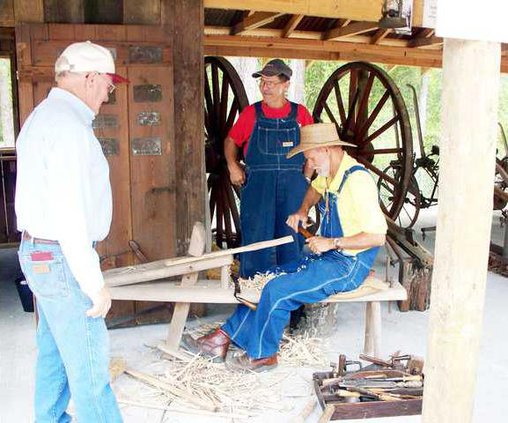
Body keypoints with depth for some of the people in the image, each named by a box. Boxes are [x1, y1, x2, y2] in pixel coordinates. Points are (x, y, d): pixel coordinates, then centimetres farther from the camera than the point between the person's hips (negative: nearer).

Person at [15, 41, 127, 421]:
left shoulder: (42, 116, 15)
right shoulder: (69, 125, -18)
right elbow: (68, 214, -24)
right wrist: (95, 284, -20)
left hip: (39, 252, 10)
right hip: (62, 260, -10)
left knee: (55, 352, 19)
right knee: (89, 363, -2)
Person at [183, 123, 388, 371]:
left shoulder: (357, 180, -22)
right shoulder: (330, 173, 7)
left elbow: (377, 236, -24)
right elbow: (316, 188, 33)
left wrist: (332, 243, -21)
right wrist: (303, 211, 14)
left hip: (348, 266, -9)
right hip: (325, 257, 9)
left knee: (277, 291, -21)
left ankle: (261, 355, -1)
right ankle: (224, 338, 4)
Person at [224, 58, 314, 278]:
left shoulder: (300, 114, 7)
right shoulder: (251, 113, 6)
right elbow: (231, 141, 15)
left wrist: (305, 179, 4)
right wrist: (232, 165, -1)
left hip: (293, 185, 1)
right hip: (258, 184, -1)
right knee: (256, 236, -2)